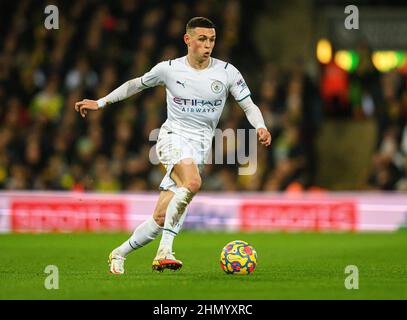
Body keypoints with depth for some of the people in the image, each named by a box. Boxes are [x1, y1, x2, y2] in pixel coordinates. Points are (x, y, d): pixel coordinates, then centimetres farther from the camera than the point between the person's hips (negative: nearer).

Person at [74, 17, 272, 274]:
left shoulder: (227, 72, 0)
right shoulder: (169, 69, 0)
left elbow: (249, 106, 2)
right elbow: (136, 84, 16)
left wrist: (261, 127, -19)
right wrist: (100, 103, 19)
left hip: (201, 147, 2)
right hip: (174, 137, -2)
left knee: (161, 217, -3)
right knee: (193, 183, -36)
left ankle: (119, 254, 19)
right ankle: (165, 252, -33)